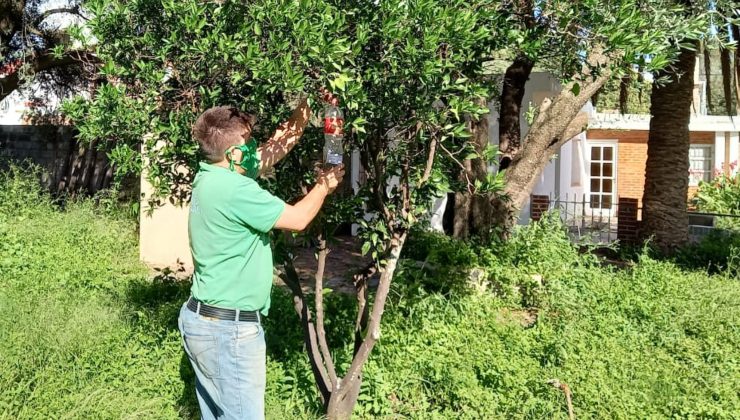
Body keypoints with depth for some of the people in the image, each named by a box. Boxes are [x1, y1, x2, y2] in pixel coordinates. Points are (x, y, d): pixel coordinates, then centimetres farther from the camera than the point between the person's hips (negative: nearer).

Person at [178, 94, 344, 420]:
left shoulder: (213, 177, 5)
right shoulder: (232, 189, -23)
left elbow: (274, 149, 14)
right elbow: (298, 218, -14)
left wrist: (303, 113, 9)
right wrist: (325, 185, 3)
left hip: (203, 319, 10)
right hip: (228, 329, -10)